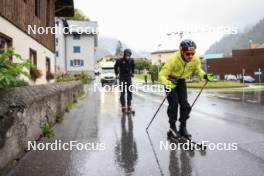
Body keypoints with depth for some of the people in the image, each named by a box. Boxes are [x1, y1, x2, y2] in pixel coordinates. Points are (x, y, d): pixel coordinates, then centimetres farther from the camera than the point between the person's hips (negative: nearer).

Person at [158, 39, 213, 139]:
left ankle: (183, 127, 13)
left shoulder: (195, 60, -20)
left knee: (185, 104, -3)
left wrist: (205, 75, -21)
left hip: (181, 81, 4)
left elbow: (198, 70, 0)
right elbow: (162, 75, -34)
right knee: (174, 103, -13)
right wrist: (167, 83, -53)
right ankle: (172, 128, 4)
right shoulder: (173, 60, -35)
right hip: (170, 81, -4)